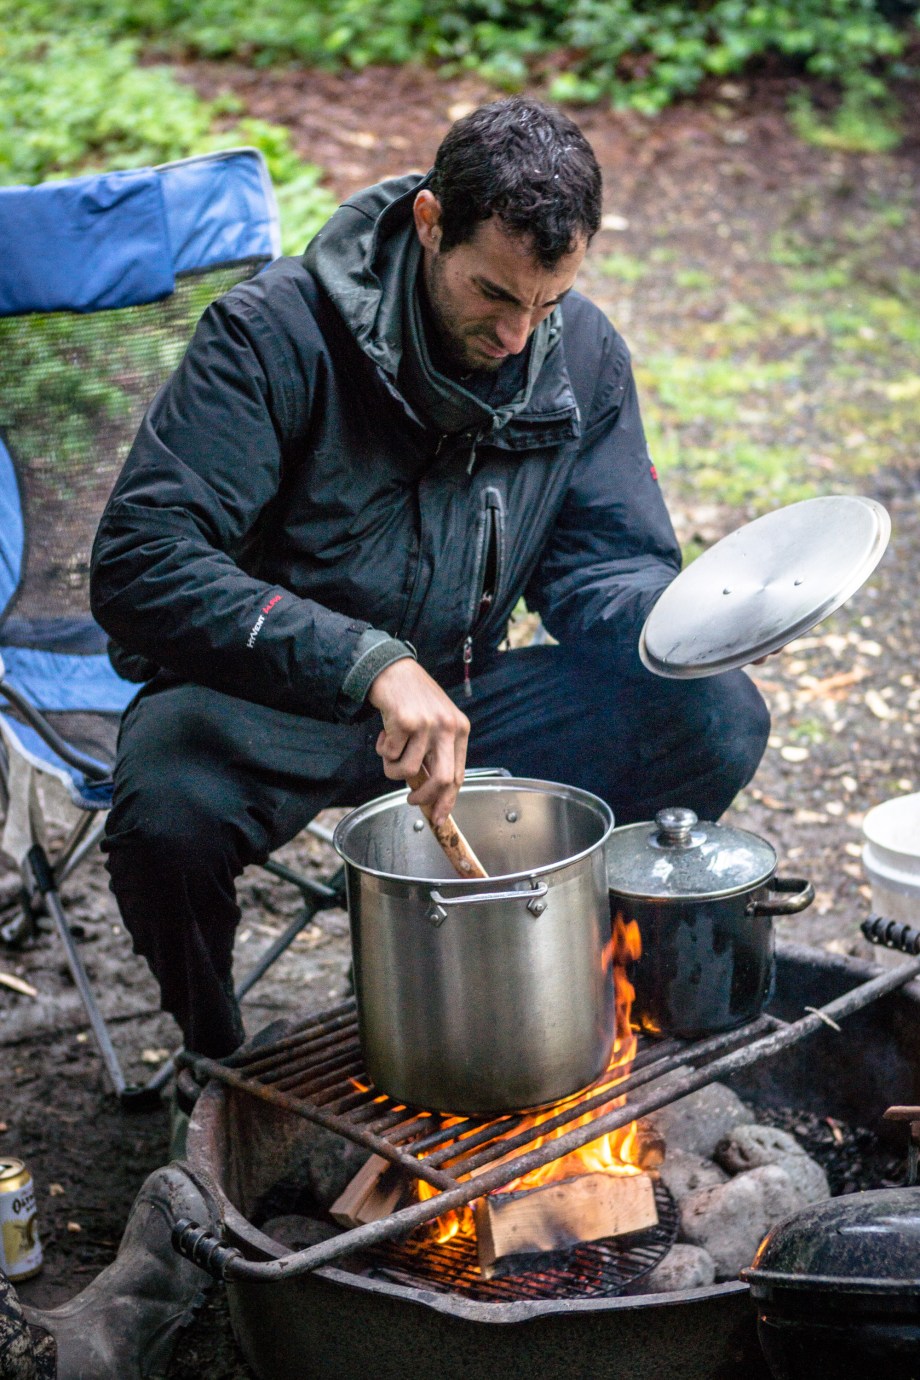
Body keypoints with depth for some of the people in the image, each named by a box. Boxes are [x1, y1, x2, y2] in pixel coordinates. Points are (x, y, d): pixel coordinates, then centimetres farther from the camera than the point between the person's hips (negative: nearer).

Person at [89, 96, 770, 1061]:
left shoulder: (584, 355, -2)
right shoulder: (278, 333, -20)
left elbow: (607, 563, 4)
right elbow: (139, 562, -28)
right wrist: (371, 665, -39)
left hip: (459, 693, 4)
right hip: (264, 697, -4)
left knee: (718, 720, -14)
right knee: (168, 804, -37)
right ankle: (218, 1070, -3)